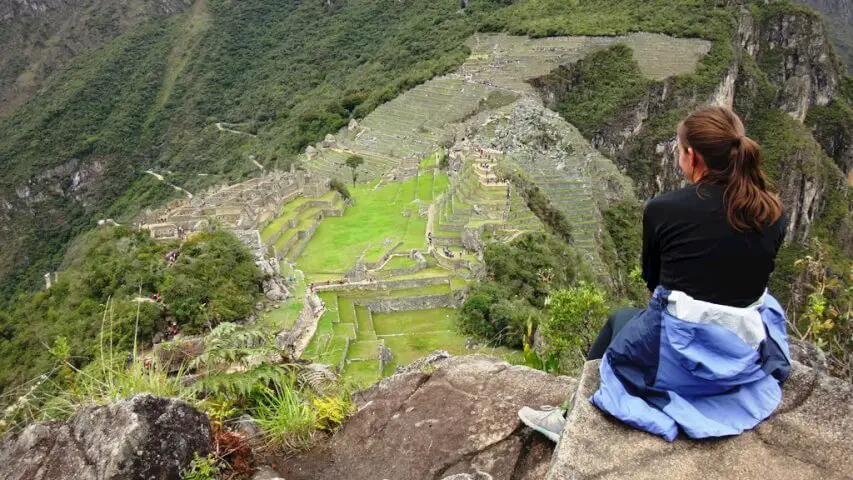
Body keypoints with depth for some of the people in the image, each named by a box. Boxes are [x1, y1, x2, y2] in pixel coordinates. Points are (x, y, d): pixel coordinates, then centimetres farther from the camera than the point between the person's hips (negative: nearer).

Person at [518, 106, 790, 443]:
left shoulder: (663, 209, -13)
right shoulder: (773, 215, -3)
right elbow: (749, 279, 9)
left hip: (676, 354, -4)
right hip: (746, 357, 4)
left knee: (620, 319, 28)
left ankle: (571, 420, 44)